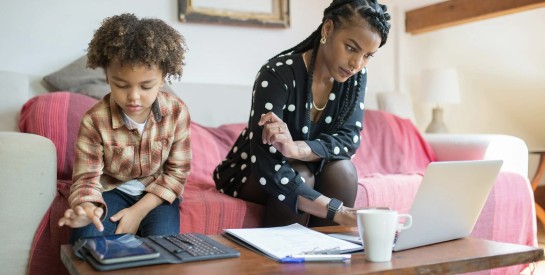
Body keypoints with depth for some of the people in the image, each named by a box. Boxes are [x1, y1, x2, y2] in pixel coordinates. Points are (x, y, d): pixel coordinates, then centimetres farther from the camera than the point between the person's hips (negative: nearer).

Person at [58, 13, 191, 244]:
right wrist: (86, 207, -41)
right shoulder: (95, 120, -20)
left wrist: (139, 211, -19)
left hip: (157, 193, 1)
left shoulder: (177, 112, -17)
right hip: (113, 190, 0)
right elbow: (87, 177, -15)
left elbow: (177, 171, -9)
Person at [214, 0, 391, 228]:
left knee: (342, 169, -24)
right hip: (250, 172, -4)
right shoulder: (278, 74, -30)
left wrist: (296, 149, -38)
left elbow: (349, 139, -18)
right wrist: (339, 213, -46)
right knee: (301, 176, -32)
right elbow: (267, 168, -37)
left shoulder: (356, 76, -11)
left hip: (307, 168, 5)